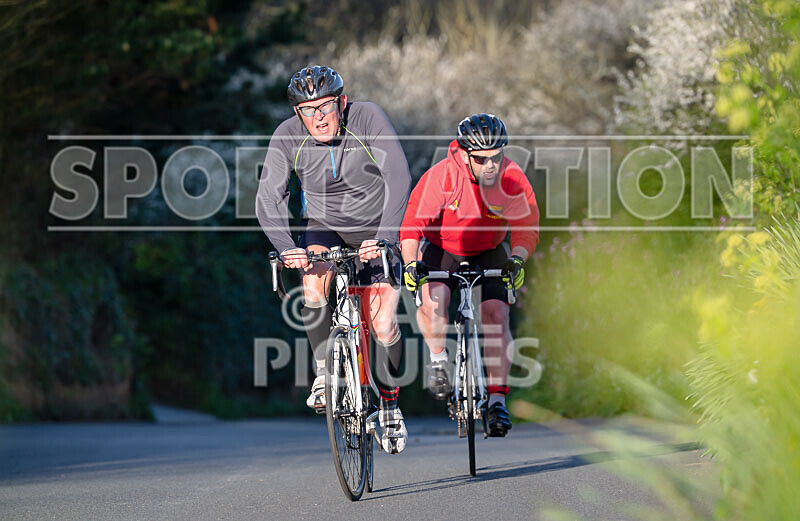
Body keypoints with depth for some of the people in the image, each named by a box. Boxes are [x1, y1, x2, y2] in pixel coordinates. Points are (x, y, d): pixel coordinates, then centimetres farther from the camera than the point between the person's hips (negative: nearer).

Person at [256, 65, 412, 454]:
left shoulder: (368, 119, -25)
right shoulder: (287, 136, -20)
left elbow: (398, 178, -33)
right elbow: (269, 197, -26)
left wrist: (385, 237, -46)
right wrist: (285, 247, -43)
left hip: (375, 230, -1)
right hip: (323, 226, 1)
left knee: (383, 324, -11)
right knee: (314, 280, -31)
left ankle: (389, 403, 14)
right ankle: (324, 373, -11)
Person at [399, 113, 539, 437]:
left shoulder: (512, 179, -22)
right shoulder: (441, 176, -28)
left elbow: (526, 228, -20)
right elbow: (412, 223, -26)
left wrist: (517, 259, -39)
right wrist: (411, 263, -40)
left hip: (489, 252, 1)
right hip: (443, 249, -1)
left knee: (496, 314, -16)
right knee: (432, 298, -29)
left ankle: (497, 399, -10)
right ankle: (438, 360, -2)